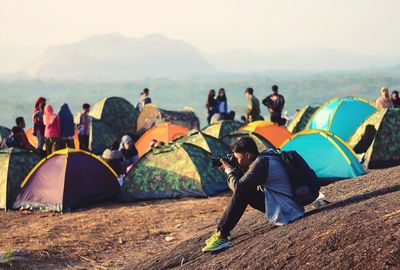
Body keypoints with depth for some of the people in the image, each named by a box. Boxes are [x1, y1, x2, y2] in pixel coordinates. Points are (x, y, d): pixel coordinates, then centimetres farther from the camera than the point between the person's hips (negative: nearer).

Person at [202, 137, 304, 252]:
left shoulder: (261, 163, -19)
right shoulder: (264, 157, 11)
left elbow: (237, 186, -22)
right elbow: (244, 183, 20)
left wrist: (229, 170, -4)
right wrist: (236, 169, 5)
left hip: (285, 211, -10)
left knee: (241, 193, -16)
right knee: (245, 191, 12)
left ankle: (221, 237, -13)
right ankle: (220, 233, 10)